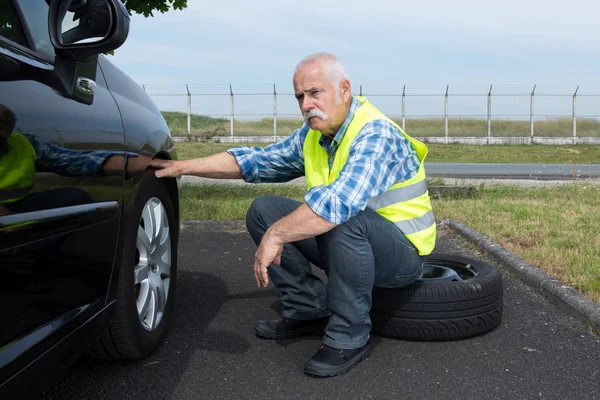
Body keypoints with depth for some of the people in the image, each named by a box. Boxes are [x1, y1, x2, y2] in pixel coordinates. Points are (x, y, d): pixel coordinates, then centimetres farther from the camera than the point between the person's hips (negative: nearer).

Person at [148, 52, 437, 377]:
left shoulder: (375, 134, -24)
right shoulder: (312, 136, 4)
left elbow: (339, 202, -40)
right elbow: (258, 161, 10)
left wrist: (276, 235, -35)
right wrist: (184, 167, 4)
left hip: (402, 252, -8)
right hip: (350, 242, 8)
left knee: (345, 220, -40)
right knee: (263, 211, 1)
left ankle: (350, 338, -20)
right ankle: (310, 311, 5)